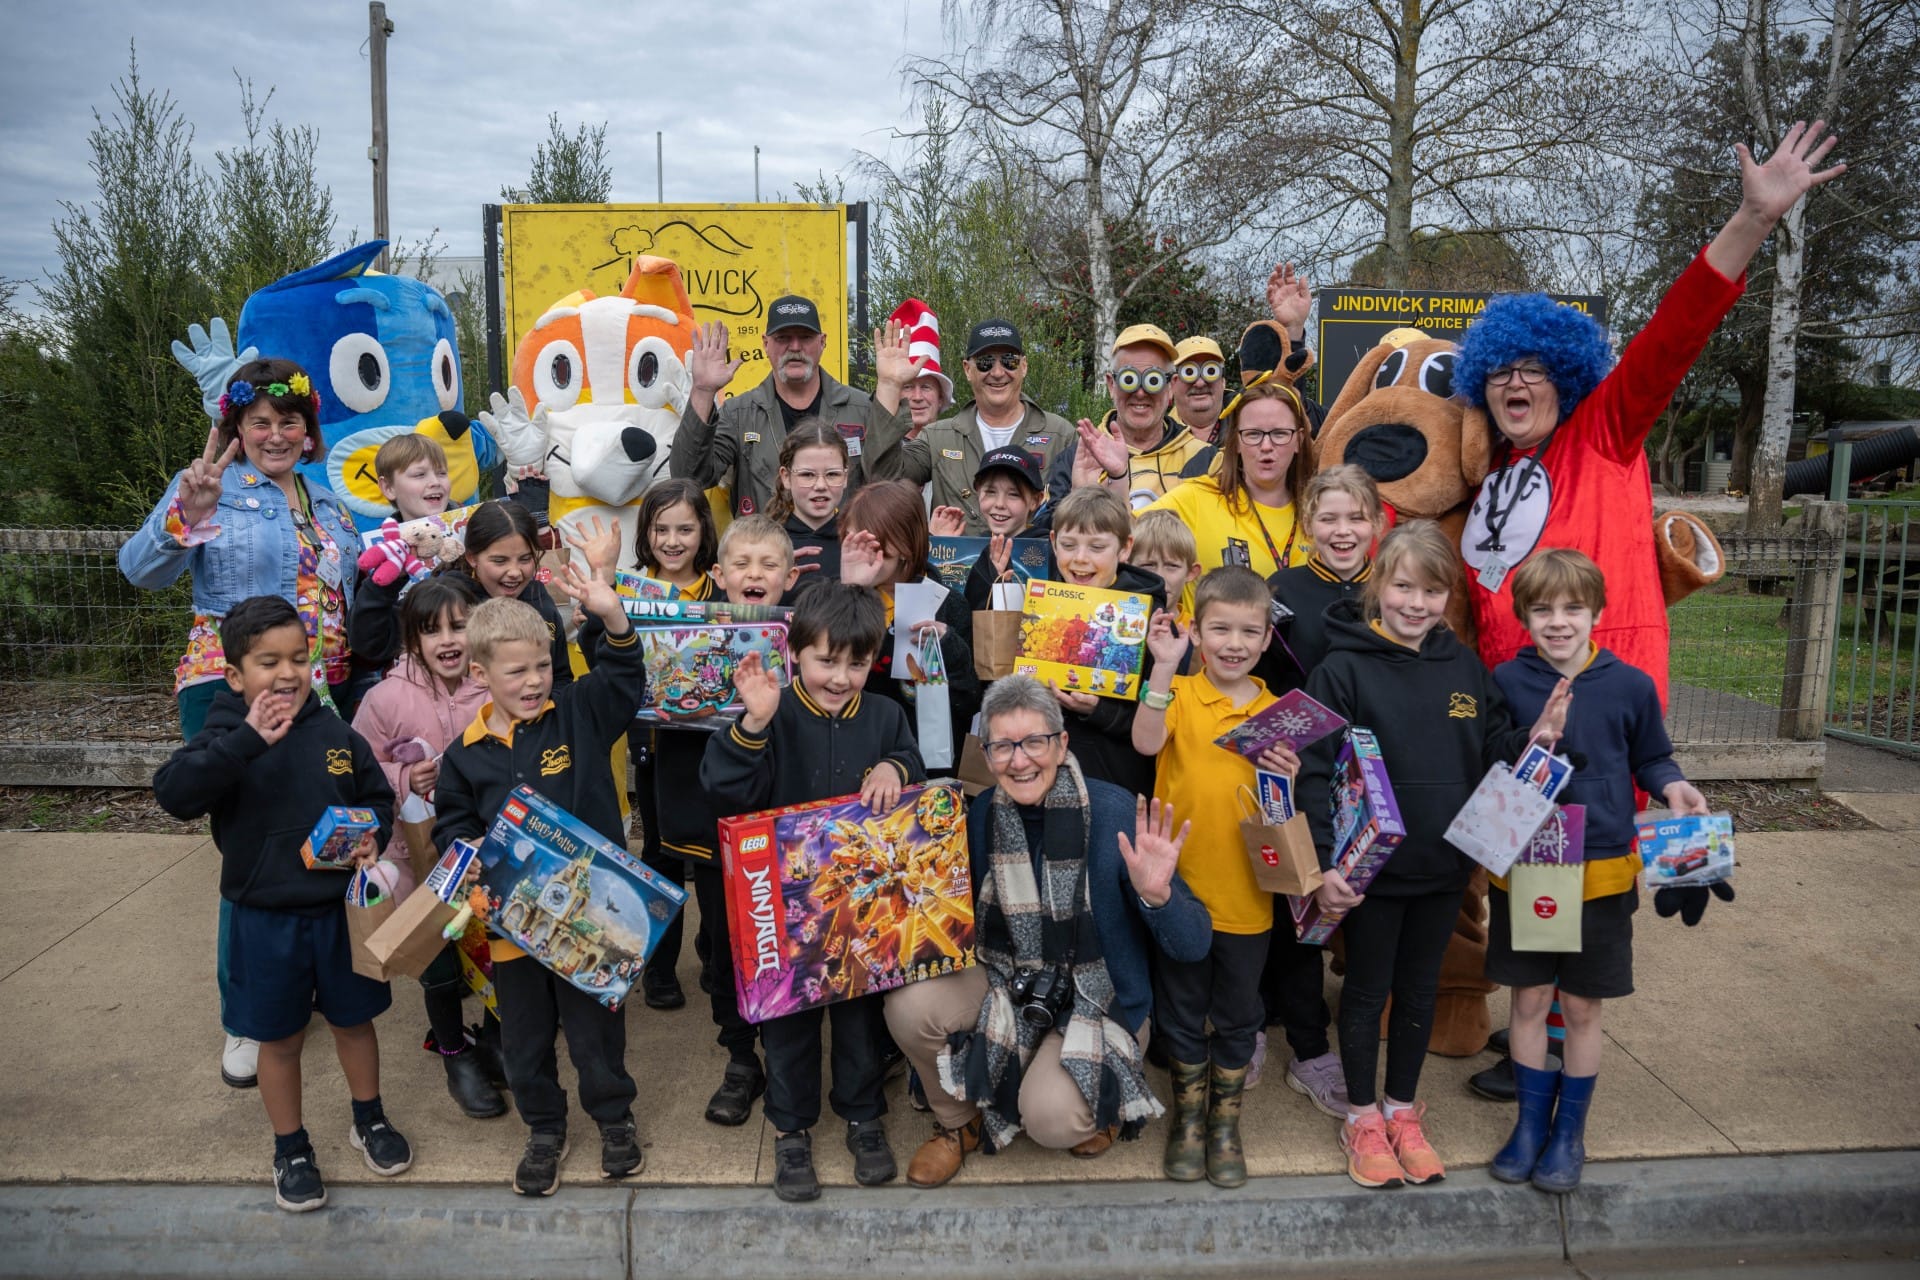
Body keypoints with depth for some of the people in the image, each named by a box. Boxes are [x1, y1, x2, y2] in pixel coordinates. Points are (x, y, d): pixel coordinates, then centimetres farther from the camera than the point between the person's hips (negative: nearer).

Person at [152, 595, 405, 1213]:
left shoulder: (336, 734, -4)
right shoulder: (225, 738, -12)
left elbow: (378, 797, 7)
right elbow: (173, 793, -30)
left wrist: (372, 836, -13)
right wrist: (248, 739, -39)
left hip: (341, 908, 2)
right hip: (266, 920, -2)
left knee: (353, 1020, 19)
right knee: (280, 1039, 14)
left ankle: (369, 1120, 41)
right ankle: (291, 1148, 34)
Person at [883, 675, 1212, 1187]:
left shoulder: (1117, 813, -20)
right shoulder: (981, 814, -8)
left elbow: (1193, 946, -19)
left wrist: (1156, 895, -39)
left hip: (1099, 998, -4)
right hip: (1006, 981, 4)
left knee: (1051, 1118, -28)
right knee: (909, 1004, -22)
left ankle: (1102, 1105, 11)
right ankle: (958, 1124, 9)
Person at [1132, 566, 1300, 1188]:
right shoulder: (1177, 693, -6)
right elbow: (1146, 743, -28)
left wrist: (1289, 779, -17)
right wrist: (1164, 666, -34)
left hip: (1246, 895, 2)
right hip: (1180, 886, -2)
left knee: (1237, 1016, 15)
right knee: (1183, 1013, 15)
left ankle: (1225, 1123, 34)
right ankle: (1188, 1119, 34)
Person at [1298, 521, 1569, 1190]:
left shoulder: (1465, 667, 2)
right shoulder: (1343, 669, -13)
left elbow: (1493, 751, 8)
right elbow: (1316, 772, -16)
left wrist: (1534, 740, -13)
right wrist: (1325, 863, -22)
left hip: (1445, 866, 5)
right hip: (1372, 867, -4)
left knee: (1420, 990, 19)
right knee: (1367, 992, 12)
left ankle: (1404, 1110, 37)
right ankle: (1362, 1117, 30)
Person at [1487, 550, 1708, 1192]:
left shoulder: (1630, 686, -4)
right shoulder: (1505, 682, -6)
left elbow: (1650, 757, 8)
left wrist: (1672, 786, -11)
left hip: (1601, 870, 0)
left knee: (1581, 1006, 12)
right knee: (1529, 1000, 11)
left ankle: (1570, 1130, 30)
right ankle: (1531, 1120, 31)